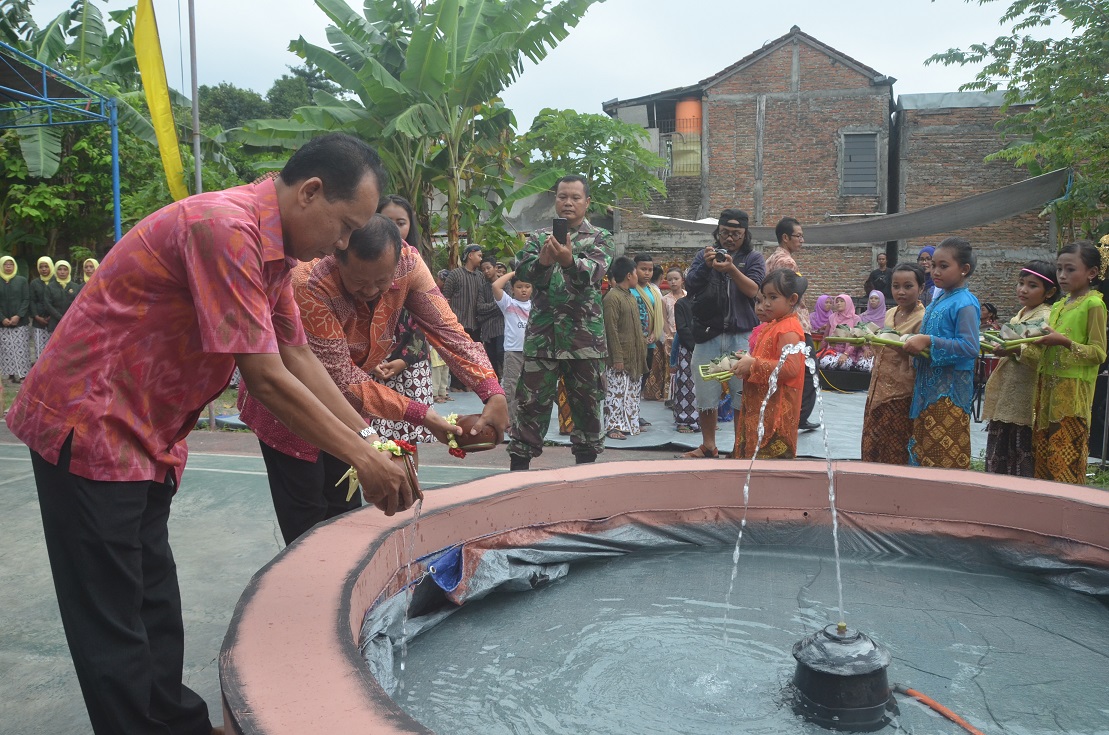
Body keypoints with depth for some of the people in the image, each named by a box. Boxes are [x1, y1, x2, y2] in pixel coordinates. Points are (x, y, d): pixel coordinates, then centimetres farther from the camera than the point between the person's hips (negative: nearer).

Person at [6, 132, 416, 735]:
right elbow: (265, 379, -27)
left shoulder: (270, 248, 6)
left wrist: (370, 440, 4)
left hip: (143, 437, 10)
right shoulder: (226, 228, -26)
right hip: (90, 424, -10)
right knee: (113, 622, 1)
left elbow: (299, 358, 9)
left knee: (154, 600, 19)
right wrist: (362, 458, -20)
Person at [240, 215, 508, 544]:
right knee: (306, 517, -1)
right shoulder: (308, 286, -36)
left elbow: (446, 328, -22)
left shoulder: (408, 264, -21)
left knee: (344, 504, 13)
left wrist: (493, 393, -35)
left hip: (343, 401, 5)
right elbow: (341, 379, -32)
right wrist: (419, 413, -33)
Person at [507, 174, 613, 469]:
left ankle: (586, 463, 19)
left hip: (584, 336, -1)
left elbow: (594, 271, -15)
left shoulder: (600, 238, 6)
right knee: (531, 400, 2)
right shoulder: (540, 237, 12)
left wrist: (569, 260, -37)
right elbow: (521, 270, -5)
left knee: (586, 402, 7)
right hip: (541, 334, 1)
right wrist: (542, 261, -28)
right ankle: (519, 463, 10)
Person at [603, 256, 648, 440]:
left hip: (634, 356, 9)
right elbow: (611, 330, -17)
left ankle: (629, 424, 19)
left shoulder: (631, 297, 16)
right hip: (619, 357, -9)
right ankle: (613, 427, -1)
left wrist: (642, 348, 16)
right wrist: (617, 357, -20)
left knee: (633, 393, 12)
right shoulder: (612, 297, -13)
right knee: (616, 392, -6)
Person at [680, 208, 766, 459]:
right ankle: (708, 446, 20)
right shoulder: (704, 256, 11)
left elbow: (753, 290, -9)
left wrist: (731, 269, -24)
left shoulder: (753, 258, 7)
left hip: (741, 335, -2)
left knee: (744, 394, -4)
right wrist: (705, 266, -18)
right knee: (705, 393, 7)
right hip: (708, 334, 2)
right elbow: (690, 286, -1)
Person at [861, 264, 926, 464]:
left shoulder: (922, 319, -11)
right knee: (870, 453, 10)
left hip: (900, 397, -7)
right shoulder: (890, 314, 10)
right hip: (877, 393, 7)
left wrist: (898, 343, -26)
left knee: (896, 458, 2)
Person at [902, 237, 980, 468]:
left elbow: (969, 346, -23)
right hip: (928, 387, 9)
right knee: (923, 452, 15)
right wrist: (916, 344, 10)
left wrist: (929, 342, -25)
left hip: (950, 391, -9)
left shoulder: (964, 304, -13)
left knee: (946, 457, -4)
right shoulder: (938, 300, 13)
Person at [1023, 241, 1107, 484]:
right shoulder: (1058, 306, 16)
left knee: (1066, 462, -7)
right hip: (1048, 386, 8)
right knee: (1042, 454, 9)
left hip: (1073, 391, -7)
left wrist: (1064, 341, -21)